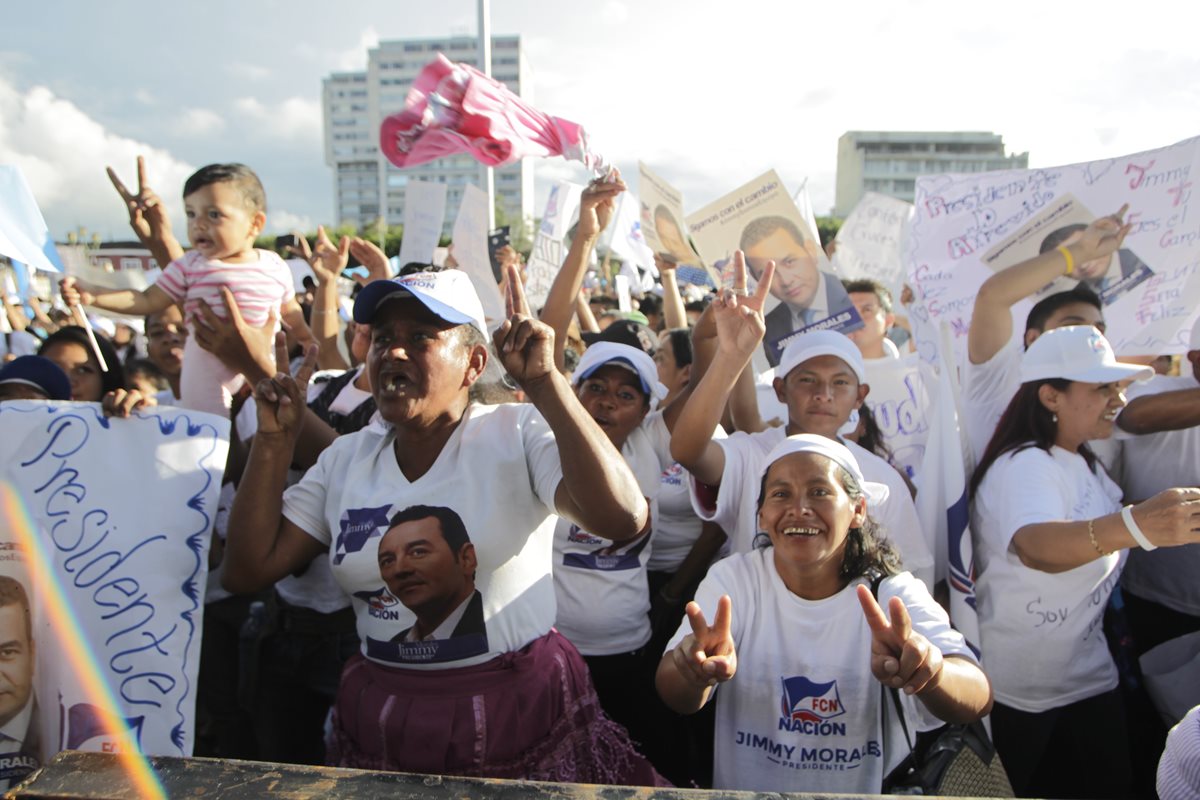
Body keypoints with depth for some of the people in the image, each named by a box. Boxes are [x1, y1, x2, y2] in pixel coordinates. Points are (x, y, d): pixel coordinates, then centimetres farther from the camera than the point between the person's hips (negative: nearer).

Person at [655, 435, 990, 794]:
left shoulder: (894, 593, -4)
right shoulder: (731, 579, -3)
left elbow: (978, 697, -19)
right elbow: (674, 698, -15)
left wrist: (928, 671, -41)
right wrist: (695, 674, -38)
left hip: (869, 791, 0)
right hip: (743, 789, 1)